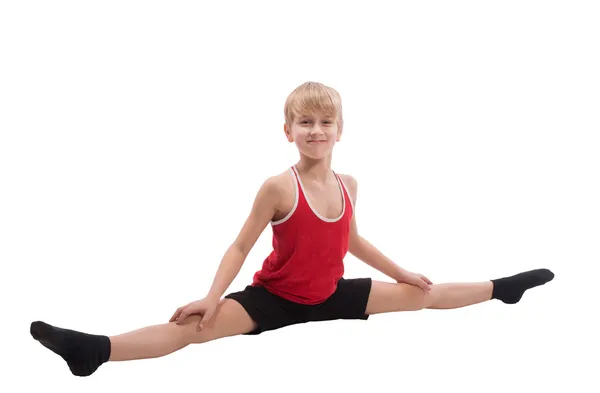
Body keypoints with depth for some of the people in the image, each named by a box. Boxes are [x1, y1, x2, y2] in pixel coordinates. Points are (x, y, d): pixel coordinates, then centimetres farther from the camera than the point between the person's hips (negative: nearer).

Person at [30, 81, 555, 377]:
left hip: (331, 295, 5)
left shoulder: (348, 184, -5)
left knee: (421, 294, 12)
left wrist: (400, 271, 18)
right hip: (275, 298, -5)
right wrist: (212, 297, -25)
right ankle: (93, 351, -37)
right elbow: (241, 245, -15)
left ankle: (502, 289, 34)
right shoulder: (279, 187, -22)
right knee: (197, 328, -26)